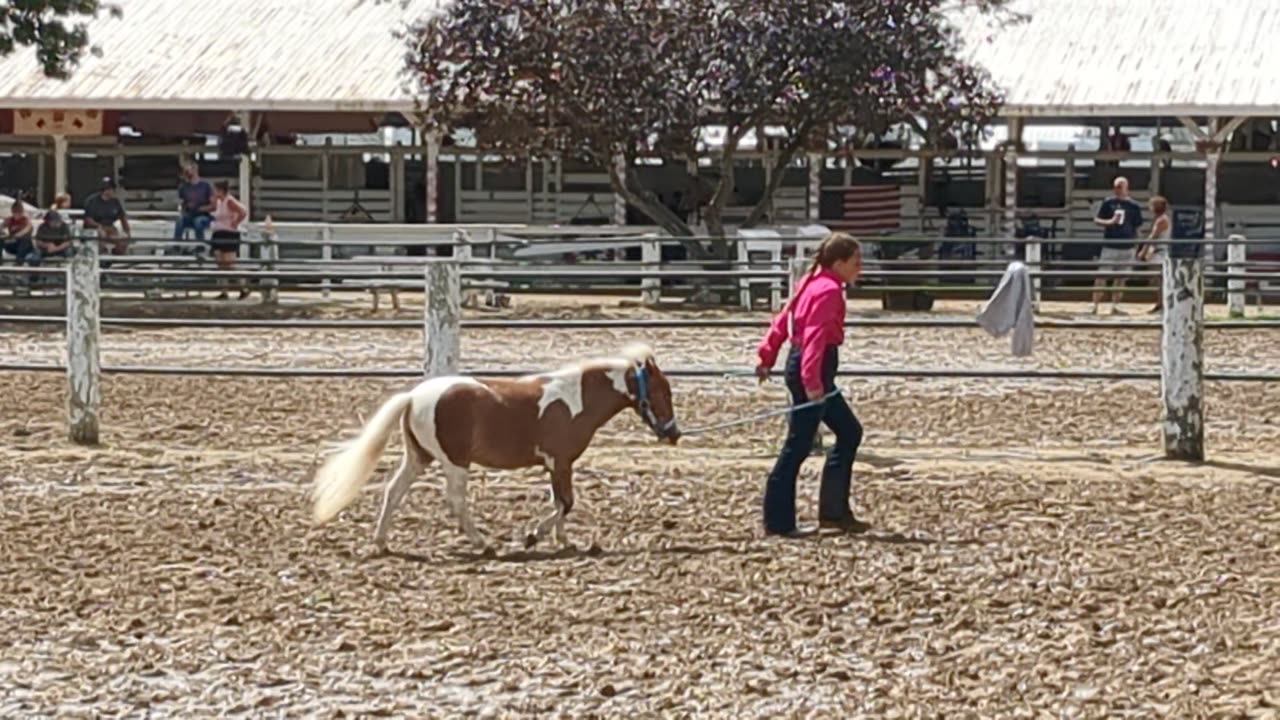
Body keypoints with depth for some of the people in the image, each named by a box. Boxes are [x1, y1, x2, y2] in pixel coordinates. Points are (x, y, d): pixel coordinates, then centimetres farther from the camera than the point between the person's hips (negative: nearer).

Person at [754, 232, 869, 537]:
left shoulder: (815, 284, 13)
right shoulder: (829, 290, -16)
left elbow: (783, 319, 17)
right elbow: (815, 336, -27)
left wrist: (767, 355, 20)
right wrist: (812, 381, -34)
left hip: (802, 364, 11)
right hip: (814, 370, -11)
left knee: (849, 432, 17)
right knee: (799, 445, -6)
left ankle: (834, 511, 20)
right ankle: (778, 522, -1)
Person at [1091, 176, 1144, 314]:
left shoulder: (1133, 206, 4)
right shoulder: (1108, 203, 2)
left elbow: (1137, 228, 10)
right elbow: (1097, 220, 2)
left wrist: (1136, 248, 9)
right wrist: (1110, 222, -18)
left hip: (1127, 247, 2)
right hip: (1109, 245, -2)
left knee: (1120, 278, 7)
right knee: (1102, 277, -5)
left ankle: (1115, 305, 15)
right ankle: (1095, 305, -2)